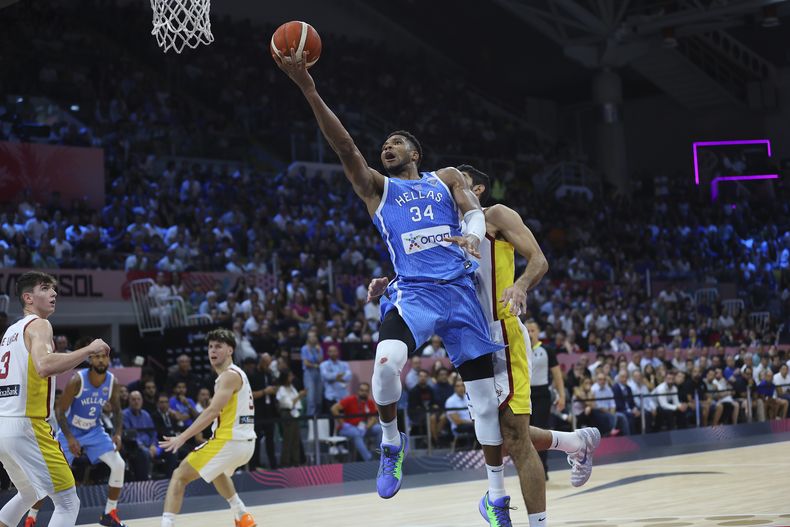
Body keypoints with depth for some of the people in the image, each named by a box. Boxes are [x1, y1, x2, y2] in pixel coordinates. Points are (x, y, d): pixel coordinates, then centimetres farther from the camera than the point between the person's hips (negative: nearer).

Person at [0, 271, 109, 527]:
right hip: (26, 426, -9)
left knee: (29, 494, 30)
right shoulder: (38, 325, -7)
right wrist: (89, 350, -20)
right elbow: (44, 366, -27)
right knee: (68, 502, -5)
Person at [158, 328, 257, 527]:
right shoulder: (235, 374, 19)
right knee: (215, 469, 38)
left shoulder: (229, 376, -11)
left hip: (229, 441, -10)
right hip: (244, 441, 10)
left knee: (179, 476, -8)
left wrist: (182, 437, -28)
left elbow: (212, 411, -22)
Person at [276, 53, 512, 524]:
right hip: (412, 294, -1)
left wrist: (473, 234, -25)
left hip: (459, 291, 1)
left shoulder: (447, 178, 17)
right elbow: (345, 146, -1)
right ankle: (392, 443, -3)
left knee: (486, 398, 1)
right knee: (387, 363, -32)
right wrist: (308, 88, -13)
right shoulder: (377, 188, 13)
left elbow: (475, 210, 1)